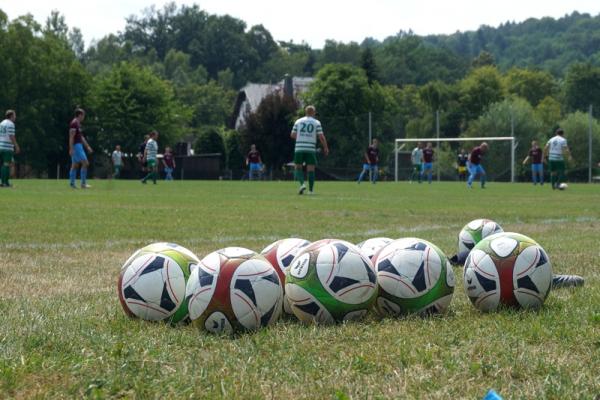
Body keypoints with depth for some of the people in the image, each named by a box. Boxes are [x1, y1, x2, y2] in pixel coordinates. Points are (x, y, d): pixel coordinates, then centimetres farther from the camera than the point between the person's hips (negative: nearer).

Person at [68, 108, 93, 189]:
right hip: (76, 146, -10)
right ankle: (83, 183, -11)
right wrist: (71, 148, -24)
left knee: (75, 165, 9)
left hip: (78, 145, 10)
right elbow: (71, 137, -19)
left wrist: (87, 146, 25)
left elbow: (81, 137, 24)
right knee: (85, 163, -11)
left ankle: (72, 184, 9)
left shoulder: (78, 124, 17)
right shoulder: (74, 123, -13)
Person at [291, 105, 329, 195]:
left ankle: (302, 184, -13)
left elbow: (292, 135, 7)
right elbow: (321, 137, -3)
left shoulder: (298, 121, 9)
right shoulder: (316, 122, 3)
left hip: (299, 148, 1)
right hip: (311, 149, -1)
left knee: (298, 167, 10)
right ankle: (310, 190, 1)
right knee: (311, 169, 4)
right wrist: (325, 148, 8)